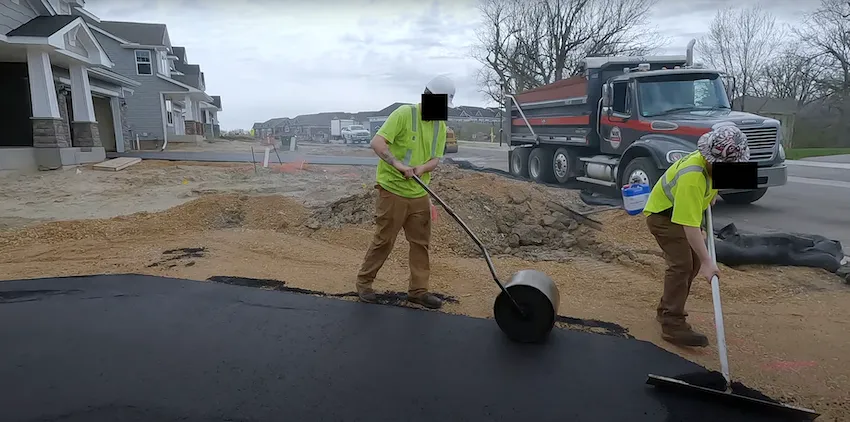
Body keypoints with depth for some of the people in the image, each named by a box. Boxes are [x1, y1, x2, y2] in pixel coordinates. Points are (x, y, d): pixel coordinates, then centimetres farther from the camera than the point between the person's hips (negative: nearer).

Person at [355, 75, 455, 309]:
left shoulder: (441, 126, 7)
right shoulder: (404, 114, -13)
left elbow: (435, 159, 5)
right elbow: (377, 143, -20)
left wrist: (422, 168, -17)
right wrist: (398, 163, -34)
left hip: (419, 193, 6)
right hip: (393, 190, -6)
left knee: (421, 242, 9)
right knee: (384, 240, 2)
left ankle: (418, 290, 20)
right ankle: (364, 282, 21)